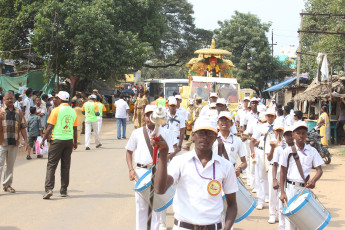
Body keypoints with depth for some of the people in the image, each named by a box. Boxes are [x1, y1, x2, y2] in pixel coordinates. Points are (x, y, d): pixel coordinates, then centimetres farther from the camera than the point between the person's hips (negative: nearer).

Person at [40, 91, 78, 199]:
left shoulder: (56, 110, -8)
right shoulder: (73, 111, 7)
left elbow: (50, 127, -9)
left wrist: (43, 140, 0)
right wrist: (75, 142, 24)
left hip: (57, 140, -4)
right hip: (69, 140, 4)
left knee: (51, 165, -1)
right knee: (65, 166, 10)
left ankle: (49, 189, -13)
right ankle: (64, 190, 13)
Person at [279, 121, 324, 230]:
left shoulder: (312, 151, 5)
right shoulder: (288, 151, 1)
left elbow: (319, 170, 2)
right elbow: (283, 172, 2)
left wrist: (313, 180, -19)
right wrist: (282, 192, -4)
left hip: (306, 188, 1)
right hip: (292, 188, -1)